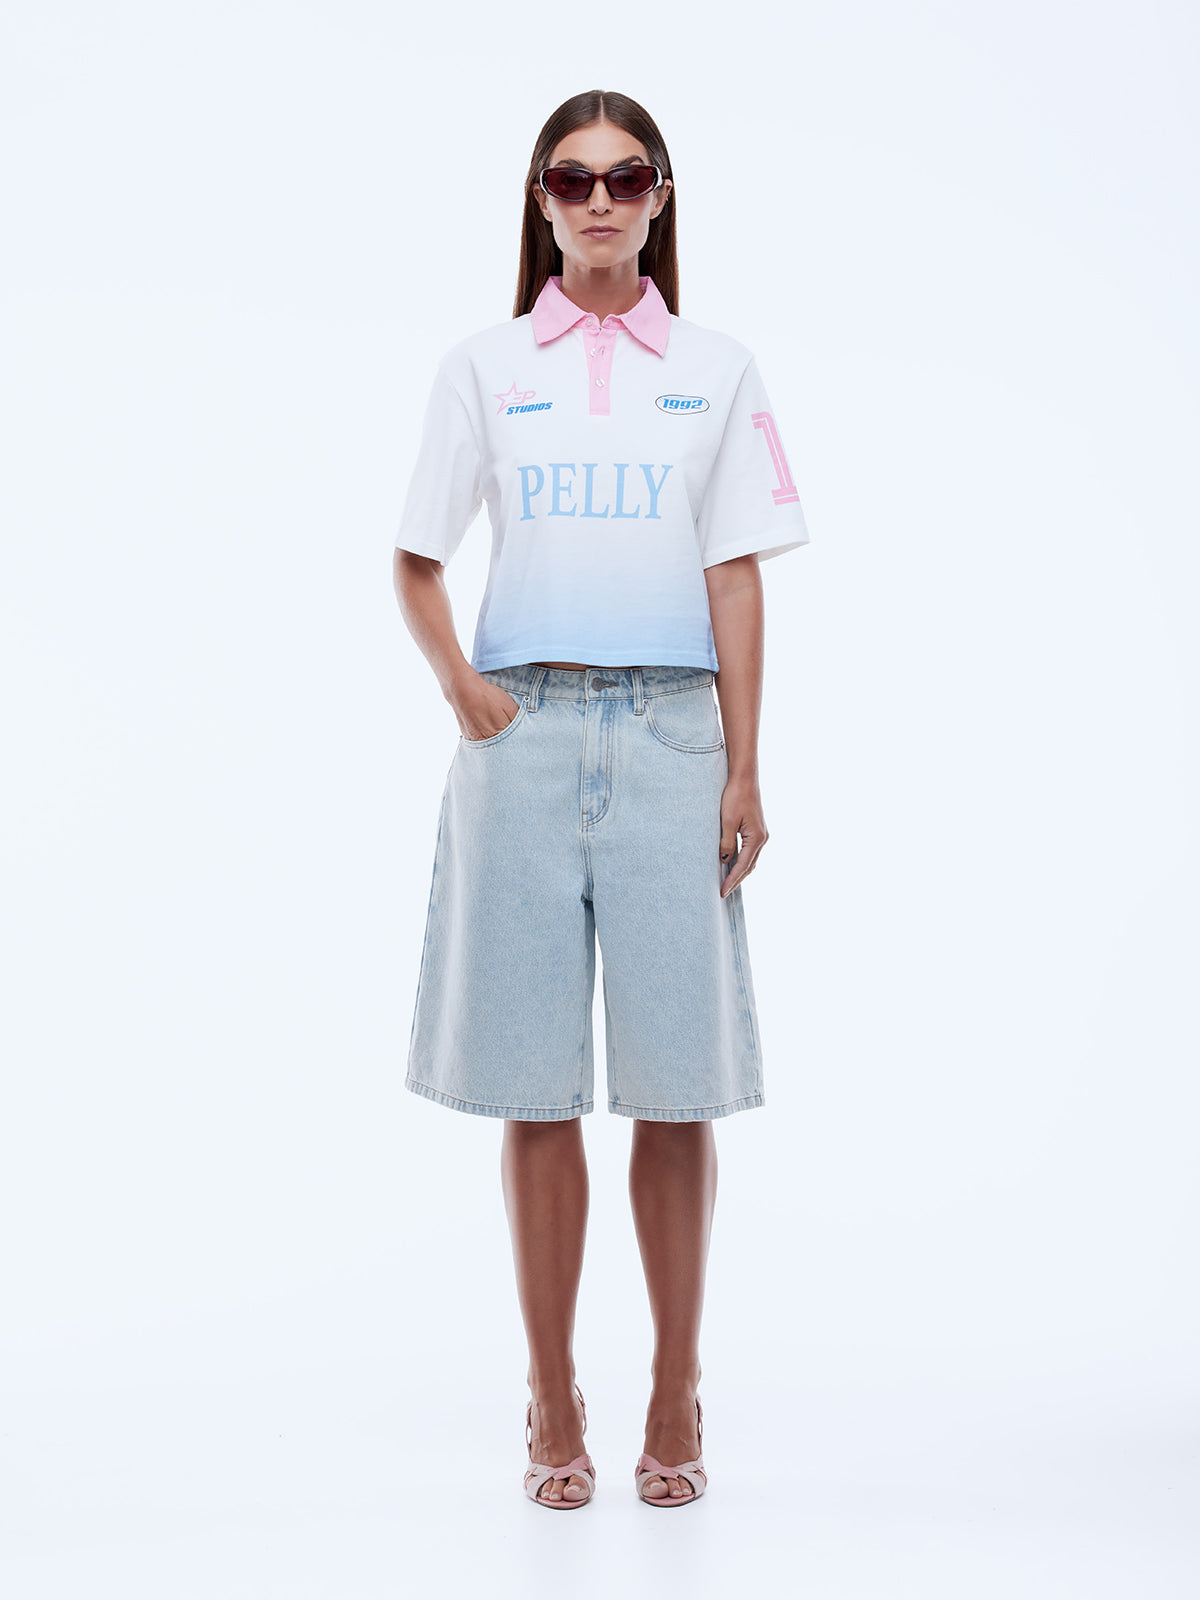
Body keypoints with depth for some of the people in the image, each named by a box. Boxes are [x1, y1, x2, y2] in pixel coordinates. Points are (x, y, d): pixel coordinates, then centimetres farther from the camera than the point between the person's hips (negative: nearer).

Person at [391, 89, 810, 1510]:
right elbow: (416, 563, 11)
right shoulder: (484, 368, 10)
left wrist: (743, 768, -1)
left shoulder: (716, 371, 10)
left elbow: (735, 580, 6)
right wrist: (459, 684, -6)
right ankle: (553, 1400, 14)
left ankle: (675, 1395, 14)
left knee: (675, 1081, 0)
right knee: (534, 1084, 2)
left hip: (671, 733, 0)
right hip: (527, 730, 0)